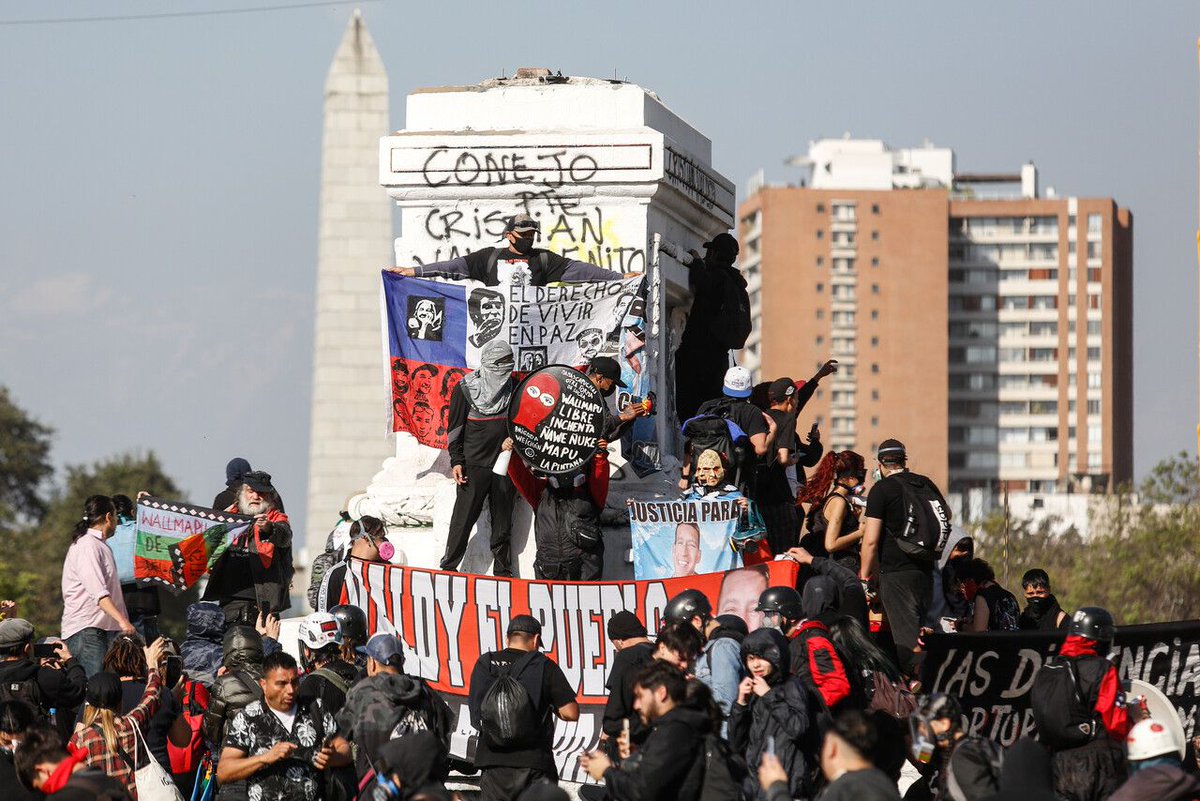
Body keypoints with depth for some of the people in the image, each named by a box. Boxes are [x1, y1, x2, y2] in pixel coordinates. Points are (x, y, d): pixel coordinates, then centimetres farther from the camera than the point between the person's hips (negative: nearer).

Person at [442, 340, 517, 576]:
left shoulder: (513, 388, 7)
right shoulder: (465, 389, -3)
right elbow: (455, 427, -1)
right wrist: (456, 461, -7)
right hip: (474, 464, -3)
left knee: (503, 520, 6)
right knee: (463, 517, -2)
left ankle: (502, 571, 13)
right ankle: (449, 566, 7)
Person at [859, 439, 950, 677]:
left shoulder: (881, 490, -9)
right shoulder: (924, 483, 8)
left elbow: (871, 540, -12)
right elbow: (947, 514, 28)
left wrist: (865, 573, -1)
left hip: (895, 571, -6)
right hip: (925, 569, 6)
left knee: (906, 633, -8)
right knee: (919, 626, 16)